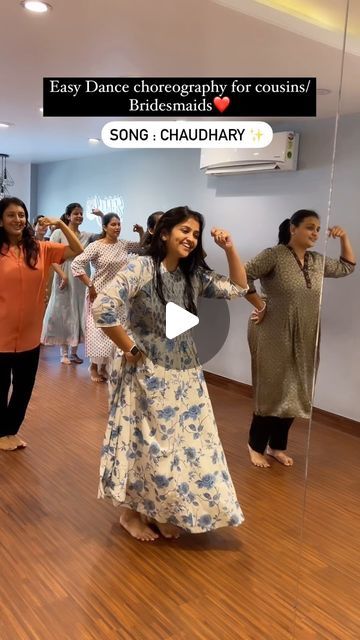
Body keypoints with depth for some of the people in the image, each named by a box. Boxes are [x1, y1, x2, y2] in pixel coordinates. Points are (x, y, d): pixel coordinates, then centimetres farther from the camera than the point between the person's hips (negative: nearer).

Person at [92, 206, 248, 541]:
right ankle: (131, 511, 31)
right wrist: (129, 349, -17)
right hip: (149, 373, -6)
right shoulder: (142, 267, -16)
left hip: (186, 374, 7)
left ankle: (163, 511, 33)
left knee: (187, 444, 13)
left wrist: (230, 249, -3)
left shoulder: (194, 274, 3)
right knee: (148, 445, 7)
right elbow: (102, 308, -25)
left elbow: (238, 289, 10)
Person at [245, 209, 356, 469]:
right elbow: (243, 275, -17)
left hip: (304, 340, 7)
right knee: (272, 392, 1)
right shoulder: (274, 255, -12)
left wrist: (344, 238, 8)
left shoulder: (318, 261, 9)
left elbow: (348, 267, 21)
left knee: (294, 394, 11)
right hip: (274, 337, -6)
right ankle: (256, 446, 20)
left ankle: (277, 446, 27)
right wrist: (259, 304, -17)